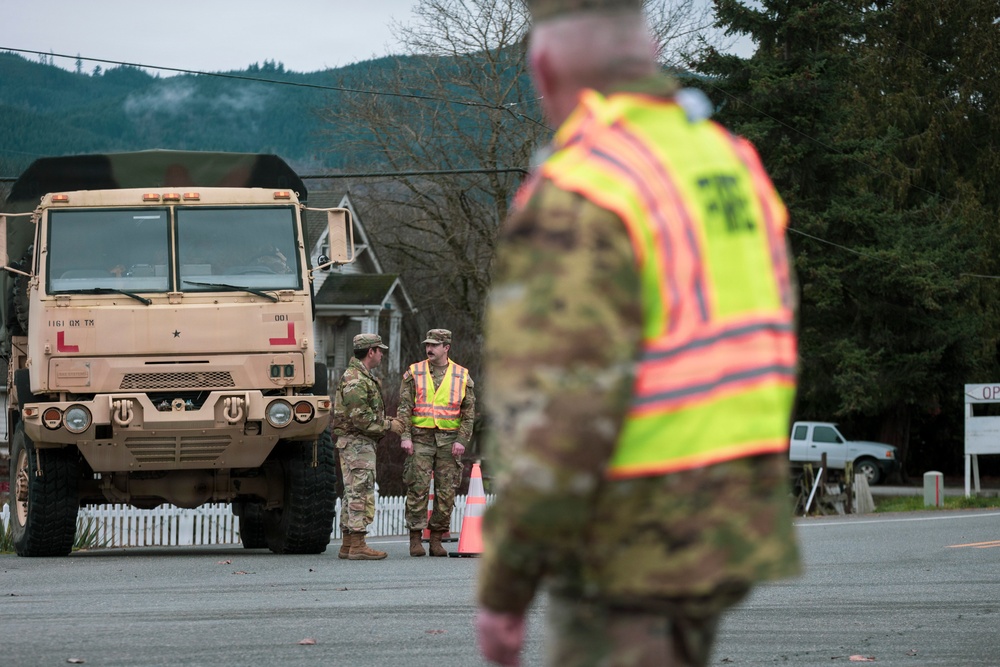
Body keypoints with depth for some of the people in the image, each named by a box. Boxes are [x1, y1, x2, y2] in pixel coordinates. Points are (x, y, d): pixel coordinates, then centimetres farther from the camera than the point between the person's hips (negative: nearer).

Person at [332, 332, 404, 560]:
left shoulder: (365, 377, 18)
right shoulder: (355, 380, -16)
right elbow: (360, 418, -22)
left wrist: (386, 424, 12)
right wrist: (388, 426, -13)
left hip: (362, 444, 11)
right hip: (356, 443, -11)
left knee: (354, 494, 12)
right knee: (360, 493, -11)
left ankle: (348, 545, 15)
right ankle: (357, 546, -11)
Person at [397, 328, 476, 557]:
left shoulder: (462, 376, 7)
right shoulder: (413, 373, 6)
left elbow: (469, 412, 6)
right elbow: (404, 408, 2)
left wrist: (461, 440, -5)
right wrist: (405, 436, -10)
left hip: (449, 440, 1)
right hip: (421, 437, -1)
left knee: (446, 492, 1)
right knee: (418, 489, -6)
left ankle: (436, 539, 8)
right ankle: (415, 539, -2)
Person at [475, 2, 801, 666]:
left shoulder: (575, 199, -19)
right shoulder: (731, 167, 9)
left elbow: (560, 418, -25)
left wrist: (502, 591, -17)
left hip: (633, 553, -9)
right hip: (724, 532, 9)